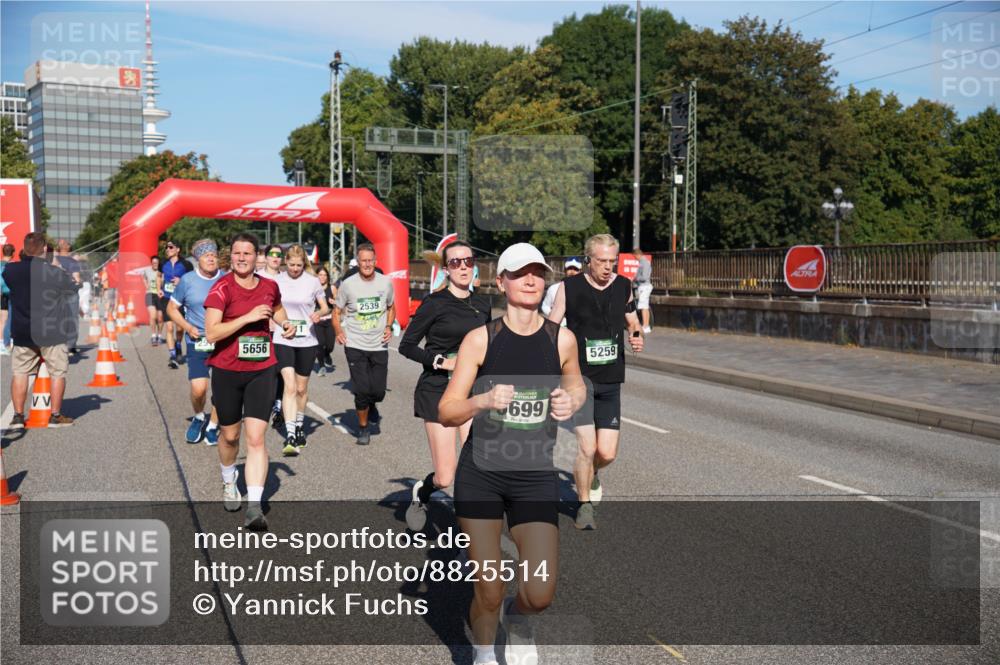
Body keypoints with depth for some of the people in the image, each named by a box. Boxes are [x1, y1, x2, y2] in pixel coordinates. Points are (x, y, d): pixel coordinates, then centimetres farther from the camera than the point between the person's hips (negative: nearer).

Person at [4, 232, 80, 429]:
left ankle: (18, 416, 11)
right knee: (58, 373, 7)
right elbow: (73, 289, -1)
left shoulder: (11, 270, -4)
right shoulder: (54, 272, -14)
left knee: (19, 373, 12)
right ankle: (55, 416, 7)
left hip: (22, 333, 3)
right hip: (51, 332, -3)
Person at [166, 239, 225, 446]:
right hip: (197, 342, -1)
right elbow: (172, 308, 8)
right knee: (198, 388, -10)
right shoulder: (187, 280, -1)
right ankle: (199, 417, 22)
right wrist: (187, 327, -7)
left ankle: (212, 427, 22)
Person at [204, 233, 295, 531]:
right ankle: (228, 483, 45)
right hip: (227, 371, -2)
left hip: (262, 371, 2)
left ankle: (254, 506, -9)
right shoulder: (222, 288, -11)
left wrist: (284, 322, 5)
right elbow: (211, 333, -20)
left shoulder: (269, 286, 3)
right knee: (230, 435, 15)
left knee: (256, 438, -8)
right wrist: (248, 317, -24)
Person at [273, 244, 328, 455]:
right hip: (283, 340, -1)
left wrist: (318, 313, -15)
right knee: (290, 386, -15)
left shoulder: (313, 281, 0)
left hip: (307, 341, 1)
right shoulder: (277, 281, 2)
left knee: (302, 389, 12)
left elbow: (325, 307, 6)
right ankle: (290, 436, -18)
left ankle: (299, 426, 35)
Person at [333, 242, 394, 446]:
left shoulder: (385, 283, 2)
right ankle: (363, 427, 18)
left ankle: (371, 404, 39)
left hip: (379, 345, 2)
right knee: (362, 390, -5)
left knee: (378, 391, 2)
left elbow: (391, 308, 18)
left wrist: (389, 327, 0)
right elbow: (337, 312, 5)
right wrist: (339, 331, -13)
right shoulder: (348, 284, -5)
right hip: (355, 345, -2)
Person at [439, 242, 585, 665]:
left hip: (536, 474, 1)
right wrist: (484, 400, -26)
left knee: (540, 594, -6)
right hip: (481, 471, -1)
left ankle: (517, 619, 32)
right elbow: (446, 413, -6)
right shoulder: (480, 339, -5)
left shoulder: (562, 339, 0)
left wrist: (571, 401, -3)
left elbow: (576, 385, 20)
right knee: (488, 593, 3)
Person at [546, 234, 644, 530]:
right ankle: (585, 505, 11)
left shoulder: (623, 285, 4)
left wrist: (636, 338, -3)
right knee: (587, 447, -13)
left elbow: (633, 322, 19)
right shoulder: (569, 287, -6)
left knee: (607, 453, 1)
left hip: (611, 381, 3)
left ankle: (589, 474, 38)